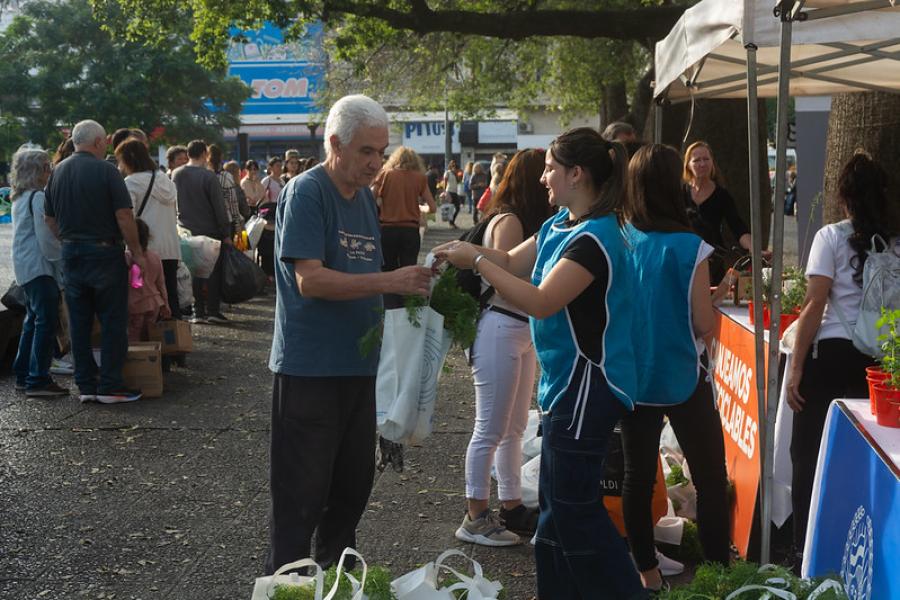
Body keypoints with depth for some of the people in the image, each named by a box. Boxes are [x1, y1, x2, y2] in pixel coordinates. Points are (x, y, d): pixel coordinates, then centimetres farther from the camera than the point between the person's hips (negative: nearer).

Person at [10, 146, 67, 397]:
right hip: (39, 266, -10)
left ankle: (23, 376, 19)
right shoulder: (38, 198, -13)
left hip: (24, 266, 10)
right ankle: (38, 381, -9)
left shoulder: (19, 198, 17)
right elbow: (46, 237, -17)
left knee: (33, 320, 15)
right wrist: (59, 263, -9)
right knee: (46, 322, -9)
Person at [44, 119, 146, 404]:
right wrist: (137, 252, -8)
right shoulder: (106, 171, -11)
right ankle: (110, 386, 1)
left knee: (79, 322, 10)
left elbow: (50, 218, 12)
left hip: (71, 254, 6)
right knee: (113, 321, 2)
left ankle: (85, 385, 13)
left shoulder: (57, 172, 7)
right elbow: (124, 216, -15)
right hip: (104, 253, -6)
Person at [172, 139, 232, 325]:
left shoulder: (176, 175, 2)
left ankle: (198, 312, 7)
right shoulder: (208, 176, -13)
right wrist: (226, 233, -7)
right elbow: (219, 207, -12)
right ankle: (213, 310, 2)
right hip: (209, 231, -4)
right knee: (213, 271, 4)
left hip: (186, 231, 5)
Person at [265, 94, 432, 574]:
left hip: (358, 366, 8)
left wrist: (410, 284, 1)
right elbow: (310, 279, -21)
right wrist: (390, 281, -26)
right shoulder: (306, 192, -12)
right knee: (302, 494, 0)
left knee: (352, 486, 17)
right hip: (310, 369, -8)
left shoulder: (366, 196, 12)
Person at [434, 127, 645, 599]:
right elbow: (512, 262, 15)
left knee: (574, 509, -1)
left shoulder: (594, 239, -22)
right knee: (557, 504, 18)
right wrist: (466, 250, -2)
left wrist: (477, 261, -21)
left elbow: (540, 302, -27)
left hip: (586, 387, -10)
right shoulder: (559, 225, 7)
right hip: (565, 383, 10)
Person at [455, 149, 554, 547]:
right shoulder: (509, 222, -16)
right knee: (491, 429, -1)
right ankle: (476, 518, 8)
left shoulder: (526, 221, 13)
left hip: (523, 333, 10)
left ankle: (511, 507, 27)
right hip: (501, 330, -10)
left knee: (514, 428, 17)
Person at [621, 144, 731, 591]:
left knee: (638, 476, 13)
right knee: (711, 479, 8)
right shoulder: (690, 248, -16)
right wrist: (714, 295, 6)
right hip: (682, 380, -4)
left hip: (632, 378, 4)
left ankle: (647, 573, 21)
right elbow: (704, 325, -13)